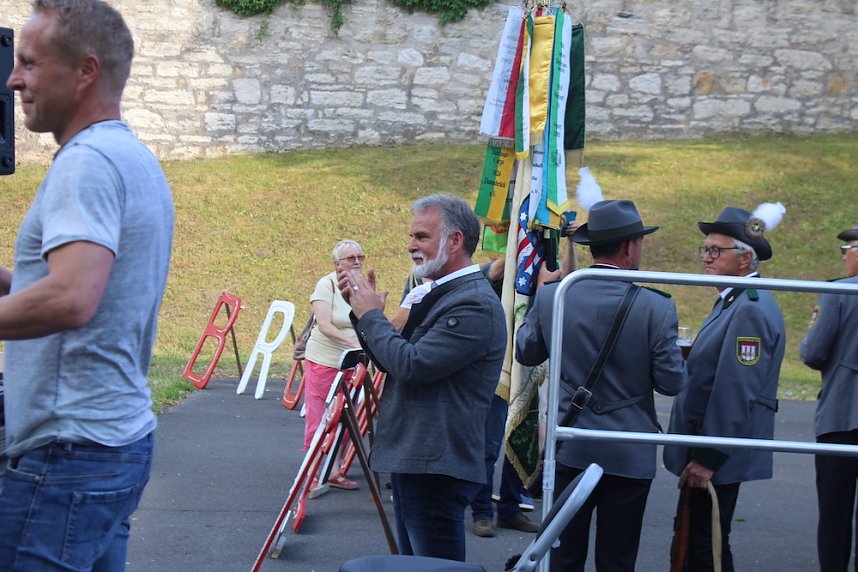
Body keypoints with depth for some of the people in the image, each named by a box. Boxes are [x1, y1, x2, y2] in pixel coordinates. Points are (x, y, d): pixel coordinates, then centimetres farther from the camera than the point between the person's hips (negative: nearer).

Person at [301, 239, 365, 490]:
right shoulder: (327, 285, -9)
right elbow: (324, 325, -19)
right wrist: (352, 341, -31)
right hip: (323, 361, -5)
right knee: (318, 419, -2)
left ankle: (334, 472, 17)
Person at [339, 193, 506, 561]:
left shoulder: (475, 304, -18)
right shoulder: (438, 294, 14)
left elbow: (413, 365, -25)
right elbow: (392, 361, 17)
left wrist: (371, 314, -11)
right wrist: (363, 309, 4)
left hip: (437, 468, -10)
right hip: (411, 461, 10)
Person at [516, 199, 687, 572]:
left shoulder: (551, 296, -7)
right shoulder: (655, 307, -15)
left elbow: (525, 353, 8)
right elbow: (672, 382, -10)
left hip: (569, 451, 2)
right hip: (629, 457, -2)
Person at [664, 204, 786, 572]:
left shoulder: (751, 310, -19)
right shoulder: (732, 301, 14)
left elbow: (736, 393, -24)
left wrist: (708, 458, -22)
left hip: (719, 457, -10)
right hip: (704, 449, 10)